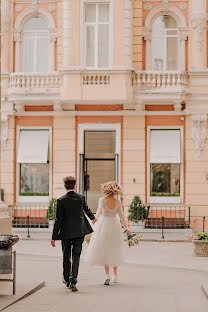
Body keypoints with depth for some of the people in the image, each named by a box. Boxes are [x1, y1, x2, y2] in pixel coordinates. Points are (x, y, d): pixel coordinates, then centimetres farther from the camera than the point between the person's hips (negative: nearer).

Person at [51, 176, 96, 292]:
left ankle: (66, 279, 30)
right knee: (76, 256, 3)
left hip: (66, 233, -1)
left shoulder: (61, 200, -11)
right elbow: (87, 210, 18)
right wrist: (93, 217, 41)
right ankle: (73, 282, -5)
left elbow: (58, 220, -11)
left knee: (66, 256, 15)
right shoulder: (81, 197, -2)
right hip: (79, 232, 1)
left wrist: (54, 237, -6)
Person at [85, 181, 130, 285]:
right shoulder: (117, 201, 0)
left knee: (104, 250, 4)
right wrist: (126, 228, 8)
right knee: (114, 250, 15)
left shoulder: (102, 199, -7)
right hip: (114, 224, 3)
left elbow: (99, 210, -21)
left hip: (104, 224, -3)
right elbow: (121, 215, 2)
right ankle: (115, 275, 20)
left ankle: (107, 274, -9)